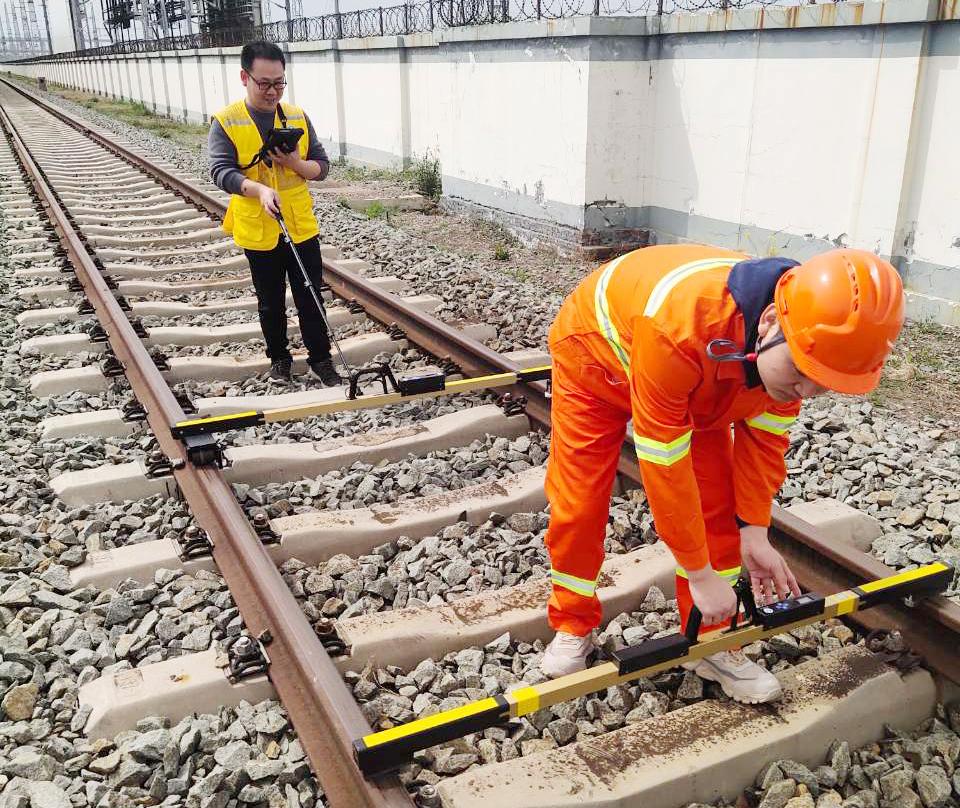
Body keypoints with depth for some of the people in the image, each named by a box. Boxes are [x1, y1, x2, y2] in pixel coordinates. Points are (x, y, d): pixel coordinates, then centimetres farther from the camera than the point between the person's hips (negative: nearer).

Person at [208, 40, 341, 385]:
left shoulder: (298, 117, 1)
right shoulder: (225, 122, -9)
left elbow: (322, 165, 2)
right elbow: (221, 171, -20)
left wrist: (295, 163, -19)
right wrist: (260, 190, -37)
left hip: (301, 227, 2)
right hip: (258, 232, -2)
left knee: (310, 299, 6)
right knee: (271, 303, 13)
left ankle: (320, 359, 19)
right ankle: (279, 358, 31)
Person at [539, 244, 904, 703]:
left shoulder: (801, 341, -27)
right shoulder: (678, 326, -48)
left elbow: (764, 435, -11)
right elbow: (663, 464, -39)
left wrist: (754, 532, -14)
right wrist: (700, 573, -31)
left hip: (696, 382, 5)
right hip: (595, 353, -4)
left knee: (716, 502, -3)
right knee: (578, 503, -6)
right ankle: (572, 626, 17)